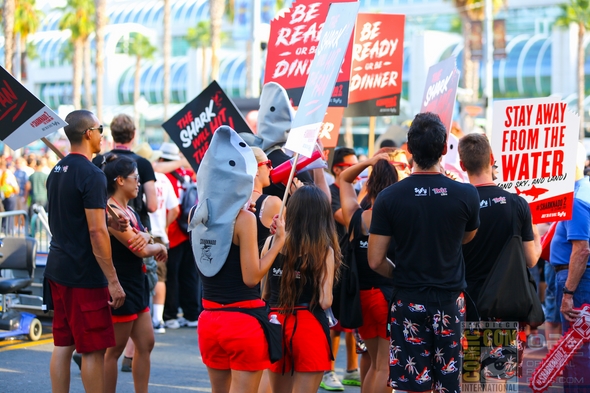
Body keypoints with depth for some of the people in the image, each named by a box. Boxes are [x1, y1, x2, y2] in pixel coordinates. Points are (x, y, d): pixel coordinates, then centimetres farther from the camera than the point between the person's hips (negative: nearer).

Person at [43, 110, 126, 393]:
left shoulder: (57, 172, 12)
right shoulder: (92, 175, -16)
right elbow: (96, 231, -20)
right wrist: (113, 281, -17)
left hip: (57, 270, 9)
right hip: (84, 275, -9)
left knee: (63, 345, 11)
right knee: (94, 349, -1)